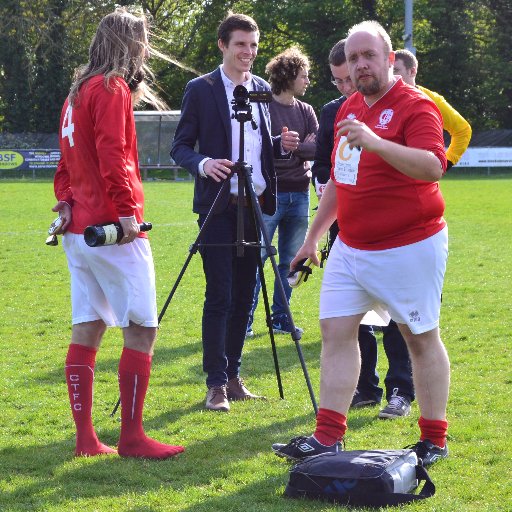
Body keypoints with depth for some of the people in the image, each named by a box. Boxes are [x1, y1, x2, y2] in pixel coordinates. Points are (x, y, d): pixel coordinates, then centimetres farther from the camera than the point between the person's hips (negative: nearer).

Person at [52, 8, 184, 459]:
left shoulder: (78, 91, 19)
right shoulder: (112, 89, -10)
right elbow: (112, 155, -20)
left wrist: (67, 201, 12)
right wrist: (126, 210, -21)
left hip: (78, 227, 9)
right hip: (113, 228, -9)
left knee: (87, 329, 8)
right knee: (142, 329, -6)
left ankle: (85, 437, 9)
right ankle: (132, 436, -6)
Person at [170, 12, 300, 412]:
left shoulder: (262, 89, 12)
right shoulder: (200, 90, -3)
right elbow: (180, 147, -3)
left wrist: (282, 145, -3)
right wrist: (203, 164, -22)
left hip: (254, 206, 5)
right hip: (218, 206, -5)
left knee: (245, 296, 8)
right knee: (219, 296, -6)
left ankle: (233, 376, 18)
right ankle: (216, 384, -1)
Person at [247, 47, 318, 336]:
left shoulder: (306, 111, 13)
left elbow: (319, 147, 2)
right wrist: (301, 146, -11)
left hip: (299, 194, 6)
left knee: (291, 261, 9)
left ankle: (281, 319, 17)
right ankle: (245, 320, -2)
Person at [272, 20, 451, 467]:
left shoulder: (415, 107, -12)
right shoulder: (349, 108, 13)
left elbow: (433, 166, -30)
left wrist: (376, 143, -41)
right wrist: (313, 237, 24)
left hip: (408, 248, -7)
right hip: (351, 247, 8)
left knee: (422, 338, 3)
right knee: (336, 329, 0)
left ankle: (434, 441, 12)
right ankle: (328, 436, 2)